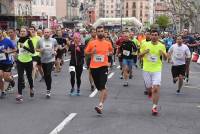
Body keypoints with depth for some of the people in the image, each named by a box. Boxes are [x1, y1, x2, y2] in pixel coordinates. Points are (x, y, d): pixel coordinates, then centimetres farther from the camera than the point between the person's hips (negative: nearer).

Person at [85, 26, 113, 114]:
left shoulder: (108, 43, 3)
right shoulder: (92, 43, 1)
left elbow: (111, 50, 21)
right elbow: (86, 52, 10)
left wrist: (109, 53, -1)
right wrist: (92, 52, -10)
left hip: (103, 66, -2)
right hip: (93, 67, 2)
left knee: (102, 87, -14)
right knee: (99, 87, 13)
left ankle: (100, 106, -15)